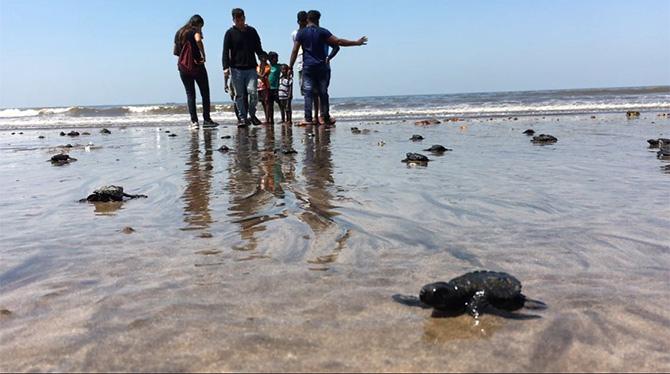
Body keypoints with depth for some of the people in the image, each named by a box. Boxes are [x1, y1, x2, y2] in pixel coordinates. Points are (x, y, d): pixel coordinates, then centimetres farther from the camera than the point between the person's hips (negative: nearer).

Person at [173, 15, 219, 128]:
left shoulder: (179, 33, 15)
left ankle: (194, 121, 1)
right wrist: (203, 55, -19)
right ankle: (206, 119, 3)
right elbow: (198, 40, -26)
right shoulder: (195, 31, -3)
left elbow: (175, 52, 15)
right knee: (205, 93, 5)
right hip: (197, 66, -5)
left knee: (190, 94, 7)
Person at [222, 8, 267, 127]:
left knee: (253, 91, -13)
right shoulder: (230, 33, 5)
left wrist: (262, 59, 0)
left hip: (251, 68, 1)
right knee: (239, 95, 0)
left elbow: (258, 48, 18)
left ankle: (252, 114, 6)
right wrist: (226, 67, -10)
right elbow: (225, 51, 2)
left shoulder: (252, 31, 13)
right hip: (236, 69, -1)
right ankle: (244, 118, 8)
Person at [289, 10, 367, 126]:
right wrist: (357, 42, 1)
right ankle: (326, 118, 6)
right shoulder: (322, 32, 1)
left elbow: (295, 51, 1)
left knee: (308, 93, 0)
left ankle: (308, 118, -8)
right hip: (321, 67, 0)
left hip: (307, 67, 0)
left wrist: (290, 66, 7)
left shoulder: (301, 33, 3)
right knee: (323, 92, 6)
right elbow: (338, 42, -4)